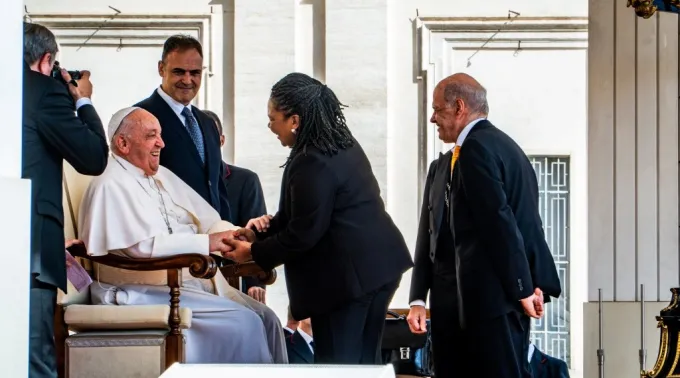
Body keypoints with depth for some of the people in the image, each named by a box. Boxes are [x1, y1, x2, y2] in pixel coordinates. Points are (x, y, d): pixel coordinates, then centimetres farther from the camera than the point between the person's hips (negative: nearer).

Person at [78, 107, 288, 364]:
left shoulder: (163, 177, 17)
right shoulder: (111, 186, -12)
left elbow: (208, 221, 16)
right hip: (150, 292, -9)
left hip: (197, 281, 9)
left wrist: (236, 235, -5)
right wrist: (206, 243, -22)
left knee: (265, 319, -6)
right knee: (244, 323, -19)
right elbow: (143, 245, -23)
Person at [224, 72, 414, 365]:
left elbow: (303, 235, -16)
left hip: (348, 275, -10)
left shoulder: (312, 164, -20)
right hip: (379, 264, 10)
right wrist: (272, 224, 12)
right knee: (364, 362, 15)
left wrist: (253, 252, -5)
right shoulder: (343, 145, 12)